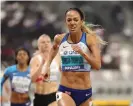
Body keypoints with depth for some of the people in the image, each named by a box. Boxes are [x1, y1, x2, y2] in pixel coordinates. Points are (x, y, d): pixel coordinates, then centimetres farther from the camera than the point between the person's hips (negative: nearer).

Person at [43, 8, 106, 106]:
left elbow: (97, 66, -20)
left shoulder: (90, 39, -8)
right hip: (65, 91, 0)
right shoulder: (60, 39, 0)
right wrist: (47, 65, 19)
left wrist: (82, 53, -31)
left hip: (85, 92, 0)